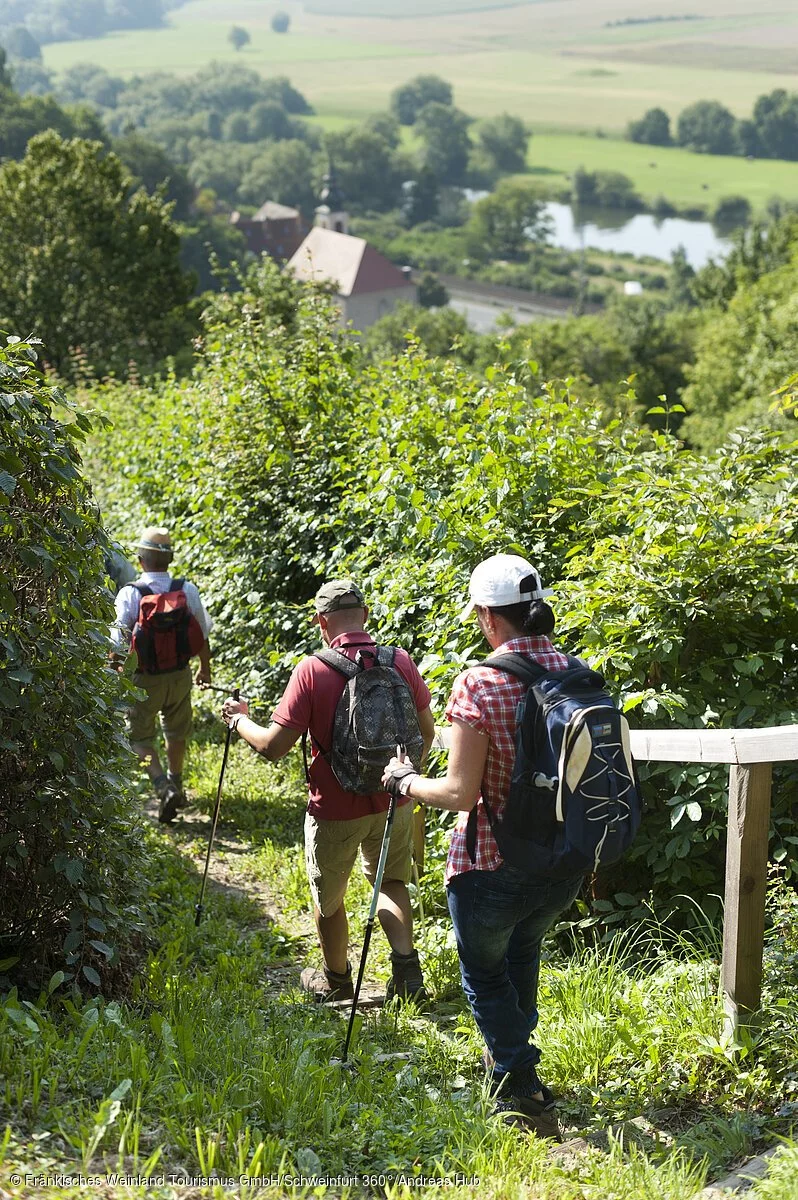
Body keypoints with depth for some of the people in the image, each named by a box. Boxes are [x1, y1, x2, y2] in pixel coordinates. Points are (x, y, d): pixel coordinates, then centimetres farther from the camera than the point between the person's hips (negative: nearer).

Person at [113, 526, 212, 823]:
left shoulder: (130, 593, -18)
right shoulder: (188, 591, -8)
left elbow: (119, 642, -18)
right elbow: (202, 635, 3)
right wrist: (205, 667, 20)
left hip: (143, 678, -3)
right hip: (180, 674, 3)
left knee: (139, 736, 12)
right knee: (177, 732, 24)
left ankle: (164, 788, -6)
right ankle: (175, 783, 41)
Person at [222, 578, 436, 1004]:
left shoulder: (312, 670, -20)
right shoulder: (400, 662, -9)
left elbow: (273, 747, -19)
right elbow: (426, 733, 3)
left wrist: (240, 719, 1)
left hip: (334, 809, -3)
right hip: (392, 801, 3)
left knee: (328, 898, 19)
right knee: (391, 881, 27)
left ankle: (335, 980, 38)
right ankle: (406, 967, 12)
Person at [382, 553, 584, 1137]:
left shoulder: (480, 684, -21)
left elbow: (461, 792, -21)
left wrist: (406, 781, -4)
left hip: (492, 869, -6)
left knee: (485, 975, 19)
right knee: (523, 949, 33)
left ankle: (524, 1093, 17)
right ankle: (511, 1050, 50)